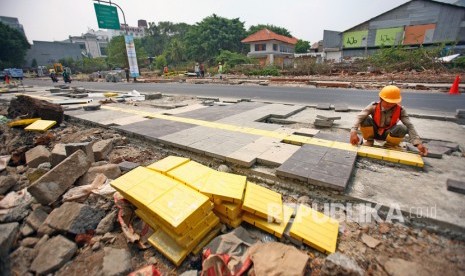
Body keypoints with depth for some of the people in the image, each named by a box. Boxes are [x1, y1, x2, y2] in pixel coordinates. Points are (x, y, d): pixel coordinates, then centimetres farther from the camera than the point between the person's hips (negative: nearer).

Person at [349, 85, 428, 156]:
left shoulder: (400, 110, -16)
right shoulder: (374, 106, -20)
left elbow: (409, 126, -23)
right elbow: (359, 117, -33)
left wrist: (418, 143, -36)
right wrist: (353, 132, -49)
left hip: (387, 134, 1)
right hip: (374, 132, -1)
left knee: (402, 128, -31)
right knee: (364, 119, -30)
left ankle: (390, 145, 0)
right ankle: (369, 141, -4)